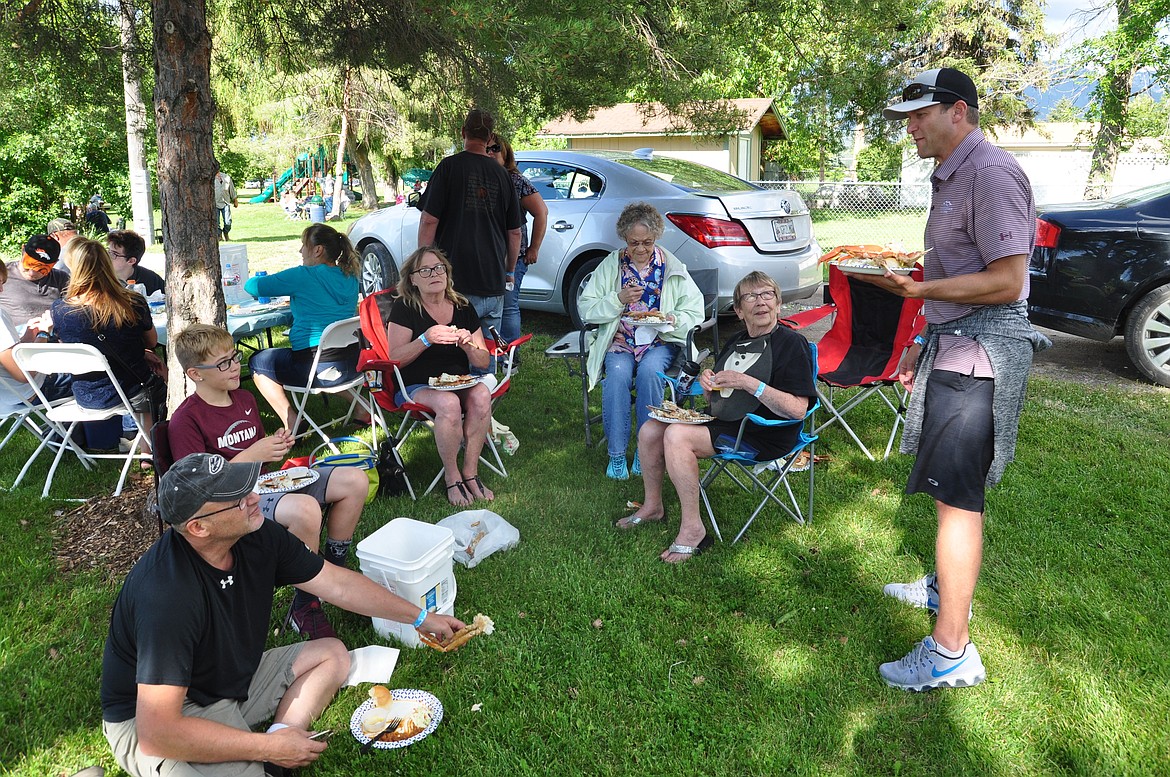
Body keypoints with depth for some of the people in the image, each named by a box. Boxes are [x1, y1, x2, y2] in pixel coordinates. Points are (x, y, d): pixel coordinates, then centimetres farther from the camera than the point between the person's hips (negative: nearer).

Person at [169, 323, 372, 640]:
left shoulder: (245, 398, 13)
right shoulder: (186, 420, -12)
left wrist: (275, 446, 1)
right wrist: (251, 455, -18)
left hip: (266, 483, 8)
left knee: (355, 480, -6)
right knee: (305, 509, -38)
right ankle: (305, 608, -19)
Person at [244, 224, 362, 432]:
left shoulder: (303, 276, -13)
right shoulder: (349, 276, 7)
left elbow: (252, 286, -6)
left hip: (319, 368, -7)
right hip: (353, 363, 8)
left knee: (258, 363, 14)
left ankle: (291, 424, 5)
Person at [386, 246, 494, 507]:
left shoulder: (463, 308, 9)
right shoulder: (404, 308, -2)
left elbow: (484, 362, 8)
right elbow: (395, 358, -10)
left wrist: (468, 346, -14)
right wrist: (426, 339, -23)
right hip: (415, 387, -4)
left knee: (481, 394, -30)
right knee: (448, 403, -36)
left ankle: (470, 473, -18)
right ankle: (451, 477, -17)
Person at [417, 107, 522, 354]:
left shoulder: (450, 167, -4)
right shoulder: (502, 174, 9)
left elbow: (429, 221, -9)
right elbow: (515, 232, 14)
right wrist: (510, 272, 25)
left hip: (458, 281, -4)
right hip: (494, 281, 4)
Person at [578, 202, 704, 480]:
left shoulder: (672, 268, 5)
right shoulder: (611, 264, 6)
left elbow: (695, 313, 2)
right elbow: (585, 308, 2)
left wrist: (673, 320, -19)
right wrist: (619, 299, -13)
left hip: (660, 342, 0)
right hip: (619, 342, 1)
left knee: (649, 371, -33)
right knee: (618, 373, -32)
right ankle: (616, 454, -21)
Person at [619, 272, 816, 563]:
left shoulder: (791, 343, -9)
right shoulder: (736, 343, 16)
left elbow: (797, 409, -21)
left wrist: (748, 383, -25)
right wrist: (707, 383, -3)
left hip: (763, 435, -8)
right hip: (722, 423, 8)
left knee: (677, 435, -27)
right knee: (650, 430, -1)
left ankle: (692, 529, -19)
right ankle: (652, 506, 17)